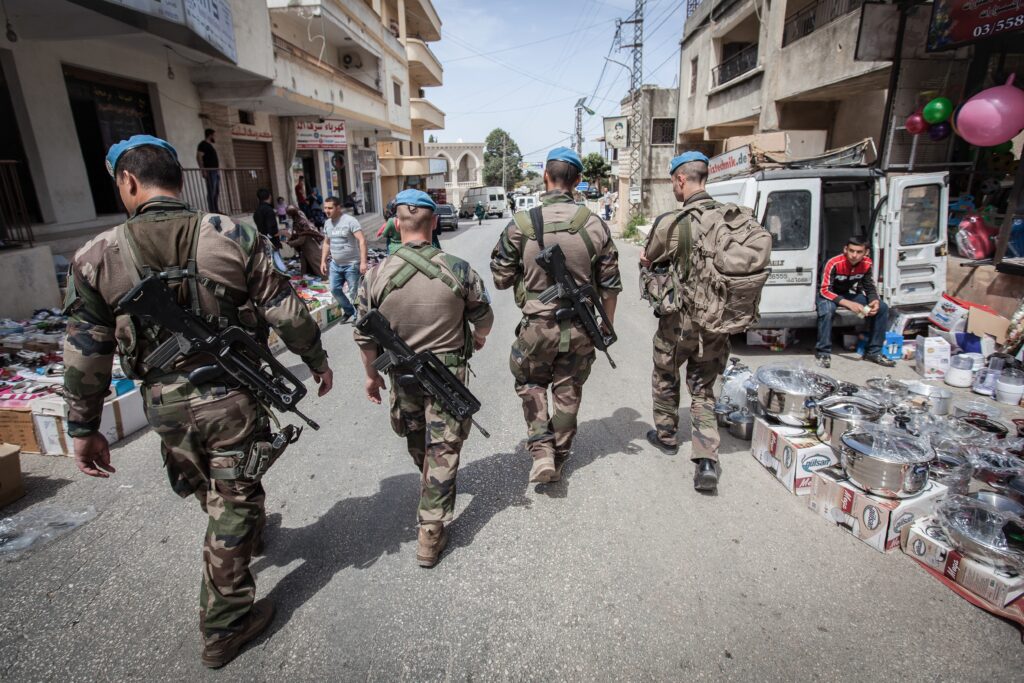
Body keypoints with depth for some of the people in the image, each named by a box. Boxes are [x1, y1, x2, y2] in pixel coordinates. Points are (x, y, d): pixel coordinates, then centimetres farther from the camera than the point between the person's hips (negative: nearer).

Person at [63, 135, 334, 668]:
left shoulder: (96, 257, -6)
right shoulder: (234, 237, -11)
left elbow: (85, 356, -2)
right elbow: (287, 313, -9)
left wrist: (84, 428, 9)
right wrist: (317, 360, 7)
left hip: (166, 406, 3)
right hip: (233, 398, -2)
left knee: (213, 497, 28)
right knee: (232, 508, 12)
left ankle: (251, 537, 57)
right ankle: (224, 626, 26)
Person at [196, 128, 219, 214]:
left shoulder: (210, 145, 22)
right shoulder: (203, 144, -6)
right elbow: (198, 157, -15)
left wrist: (218, 169, 20)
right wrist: (203, 170, -21)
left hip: (215, 171, 9)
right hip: (209, 171, -9)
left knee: (217, 191, 10)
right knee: (211, 191, -11)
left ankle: (216, 210, 14)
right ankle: (212, 211, -13)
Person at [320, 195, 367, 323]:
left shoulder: (350, 221, -16)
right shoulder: (327, 223, 7)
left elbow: (362, 240, -21)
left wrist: (363, 262, -28)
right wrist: (323, 261, 14)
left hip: (352, 264, -7)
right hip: (335, 264, 7)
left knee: (354, 292, 0)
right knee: (335, 290, 11)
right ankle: (349, 310, 31)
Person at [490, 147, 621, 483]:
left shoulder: (520, 224, -10)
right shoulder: (595, 224, -5)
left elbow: (501, 279, -2)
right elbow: (610, 285, 1)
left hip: (537, 326, -1)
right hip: (580, 328, 2)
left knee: (530, 383, 22)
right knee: (568, 393, 17)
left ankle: (541, 452, 10)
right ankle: (558, 461, 31)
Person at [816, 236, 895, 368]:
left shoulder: (866, 263, -12)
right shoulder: (834, 263, -29)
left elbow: (870, 287, -1)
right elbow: (825, 290, -30)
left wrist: (875, 300, -24)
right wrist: (849, 304, -40)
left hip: (851, 293, 6)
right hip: (830, 294, -5)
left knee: (882, 308, -10)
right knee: (826, 311, -39)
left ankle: (873, 352, 1)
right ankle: (823, 353, -23)